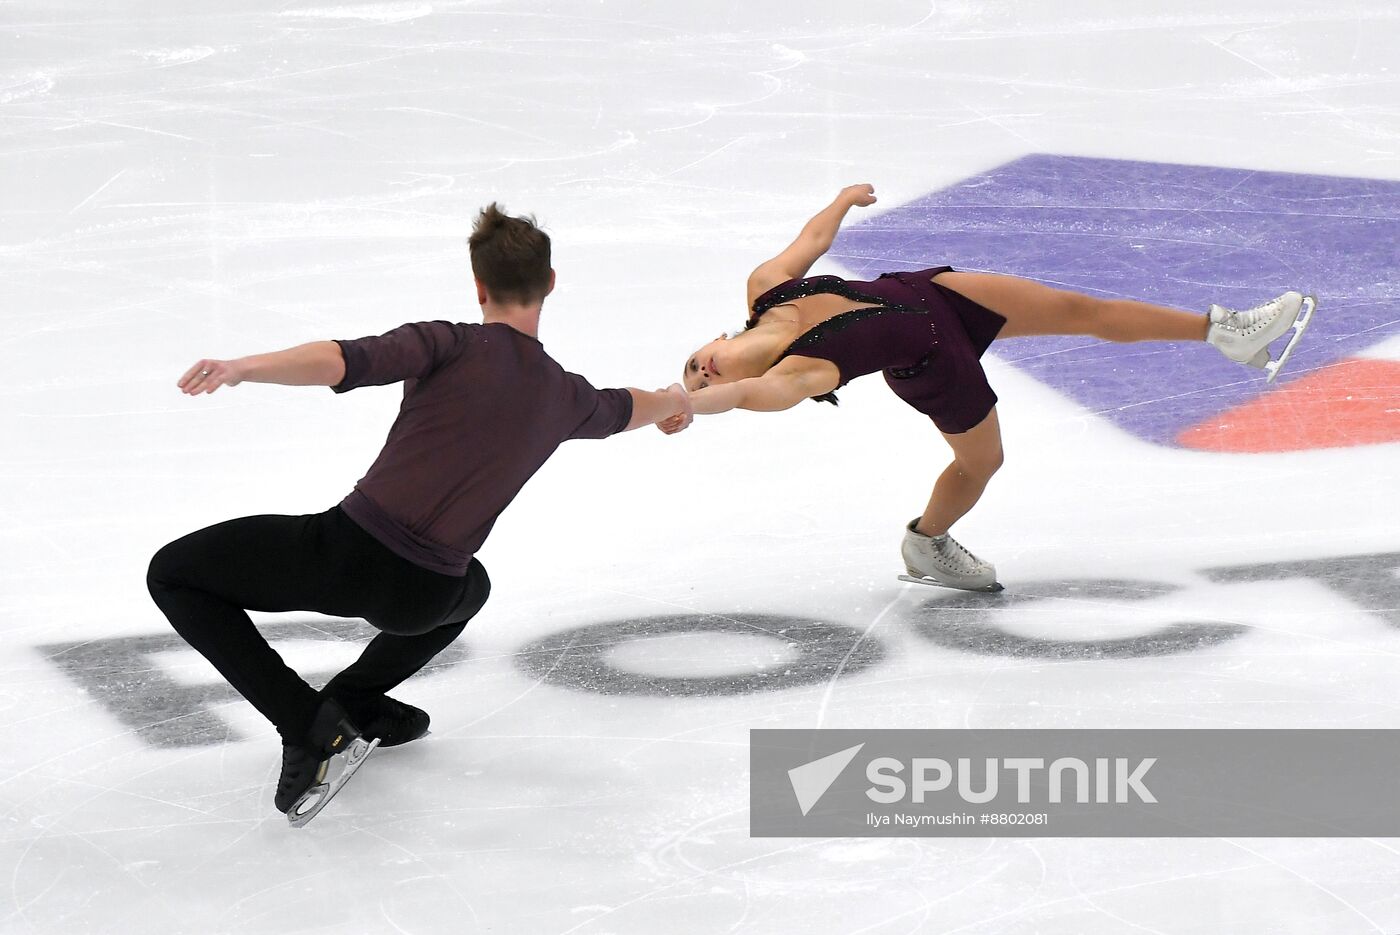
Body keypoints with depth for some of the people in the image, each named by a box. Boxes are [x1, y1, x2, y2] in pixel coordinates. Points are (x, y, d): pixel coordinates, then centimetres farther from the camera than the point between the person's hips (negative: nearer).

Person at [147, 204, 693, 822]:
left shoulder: (452, 346, -1)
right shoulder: (566, 396, 13)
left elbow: (347, 361, -19)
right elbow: (624, 409, 37)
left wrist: (243, 368, -27)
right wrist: (674, 400, 59)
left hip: (349, 551, -5)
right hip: (423, 599, 5)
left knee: (174, 574, 11)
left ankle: (308, 724, 0)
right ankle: (354, 698, 25)